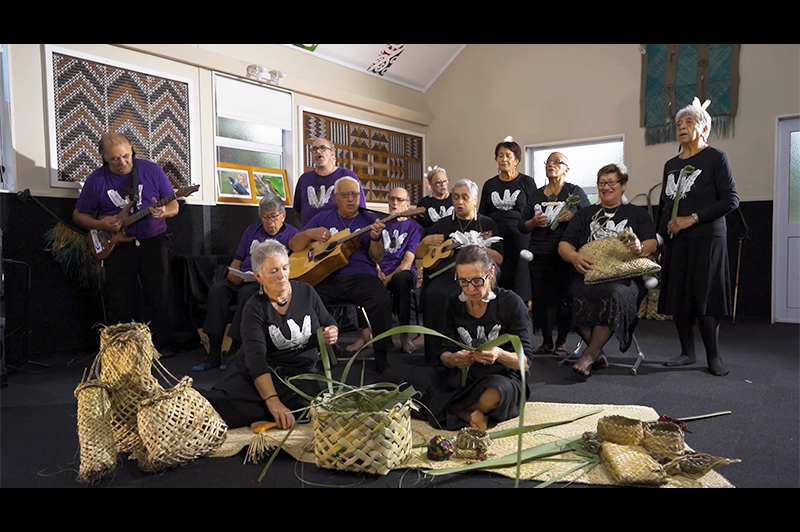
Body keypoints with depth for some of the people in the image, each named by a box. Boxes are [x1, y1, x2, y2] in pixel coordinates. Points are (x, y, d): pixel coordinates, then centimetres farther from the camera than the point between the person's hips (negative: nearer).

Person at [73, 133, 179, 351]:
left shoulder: (151, 170, -1)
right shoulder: (96, 180, -1)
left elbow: (174, 205, 3)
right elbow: (79, 215, 9)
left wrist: (164, 212, -20)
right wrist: (100, 225, -11)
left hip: (153, 241, 0)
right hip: (117, 245, 0)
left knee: (158, 296, -1)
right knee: (121, 302, 1)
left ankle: (160, 346, 10)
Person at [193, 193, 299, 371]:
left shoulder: (292, 235, 6)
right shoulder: (252, 231, 23)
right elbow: (238, 258, 22)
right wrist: (233, 273, 1)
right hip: (242, 278, 5)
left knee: (246, 293, -36)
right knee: (217, 289, -24)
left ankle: (234, 352, -29)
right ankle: (214, 353, -24)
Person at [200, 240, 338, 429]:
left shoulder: (306, 292, 3)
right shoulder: (255, 308, -7)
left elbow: (329, 324, 18)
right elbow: (256, 358, -20)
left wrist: (332, 333, -9)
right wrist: (273, 401, -35)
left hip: (302, 374, 2)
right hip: (264, 373, -2)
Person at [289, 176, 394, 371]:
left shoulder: (369, 220, 12)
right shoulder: (322, 218, 17)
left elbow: (377, 258, 5)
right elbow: (293, 246, 14)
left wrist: (375, 238, -15)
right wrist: (309, 233, -7)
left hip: (361, 276, -1)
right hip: (325, 277, 2)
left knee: (382, 302, -33)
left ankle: (382, 354, -12)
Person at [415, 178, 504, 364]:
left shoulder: (487, 224, 18)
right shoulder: (442, 224, 22)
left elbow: (499, 259, 9)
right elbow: (419, 254, 22)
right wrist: (426, 242, 0)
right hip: (445, 273, 1)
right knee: (435, 295, -33)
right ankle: (436, 358, -26)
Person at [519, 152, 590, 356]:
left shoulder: (575, 192, 6)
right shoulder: (535, 195, 16)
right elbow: (522, 226, 14)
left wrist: (573, 216, -17)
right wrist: (534, 222, -6)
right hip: (539, 255, 3)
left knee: (563, 299, -3)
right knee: (539, 298, 1)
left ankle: (562, 341, 13)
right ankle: (546, 340, 17)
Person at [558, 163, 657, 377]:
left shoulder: (637, 214, 21)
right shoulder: (585, 214, 24)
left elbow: (652, 243, 9)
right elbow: (563, 245, 13)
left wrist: (640, 248, -17)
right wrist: (574, 257, -12)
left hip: (624, 276, -1)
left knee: (614, 294, -38)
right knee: (578, 294, -35)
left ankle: (589, 354, -28)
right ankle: (598, 353, -22)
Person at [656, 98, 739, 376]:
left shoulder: (715, 157, -1)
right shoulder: (671, 164, 15)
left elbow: (731, 200, -9)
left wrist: (692, 219, -16)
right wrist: (660, 237, 12)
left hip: (706, 238, -5)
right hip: (674, 241, 5)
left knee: (703, 296, -7)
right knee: (677, 295, 4)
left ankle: (714, 356, 4)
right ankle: (687, 352, 14)